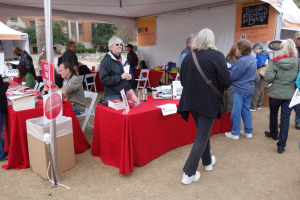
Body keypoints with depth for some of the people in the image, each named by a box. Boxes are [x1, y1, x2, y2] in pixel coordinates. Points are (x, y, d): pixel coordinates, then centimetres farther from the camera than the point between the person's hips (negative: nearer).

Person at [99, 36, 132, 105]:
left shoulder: (123, 59, 15)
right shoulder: (106, 60, -8)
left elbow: (130, 73, 26)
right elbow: (104, 79, -16)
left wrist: (130, 76, 1)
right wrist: (120, 77, -23)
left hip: (126, 93, 7)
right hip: (113, 96, -7)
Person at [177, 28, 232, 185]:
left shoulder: (188, 57, 4)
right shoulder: (217, 55, -11)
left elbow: (182, 80, 9)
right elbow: (226, 81, -15)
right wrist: (216, 83, 7)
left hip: (191, 100, 6)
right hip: (209, 102, -5)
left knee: (203, 132, 23)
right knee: (201, 136, 3)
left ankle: (207, 161, 40)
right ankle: (189, 173, 3)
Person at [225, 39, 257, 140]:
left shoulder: (242, 61, -20)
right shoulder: (252, 59, 10)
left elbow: (233, 76, -16)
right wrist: (230, 69, 10)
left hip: (239, 90, -9)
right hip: (249, 89, 9)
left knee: (236, 111, 0)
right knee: (246, 110, 16)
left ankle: (235, 133, 10)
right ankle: (248, 131, 23)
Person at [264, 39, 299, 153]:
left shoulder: (275, 61, -12)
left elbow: (268, 78, -17)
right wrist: (291, 82, 13)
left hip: (275, 93, -1)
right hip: (290, 95, 1)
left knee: (273, 114, 22)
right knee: (285, 118, 4)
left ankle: (274, 133, 44)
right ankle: (281, 145, 4)